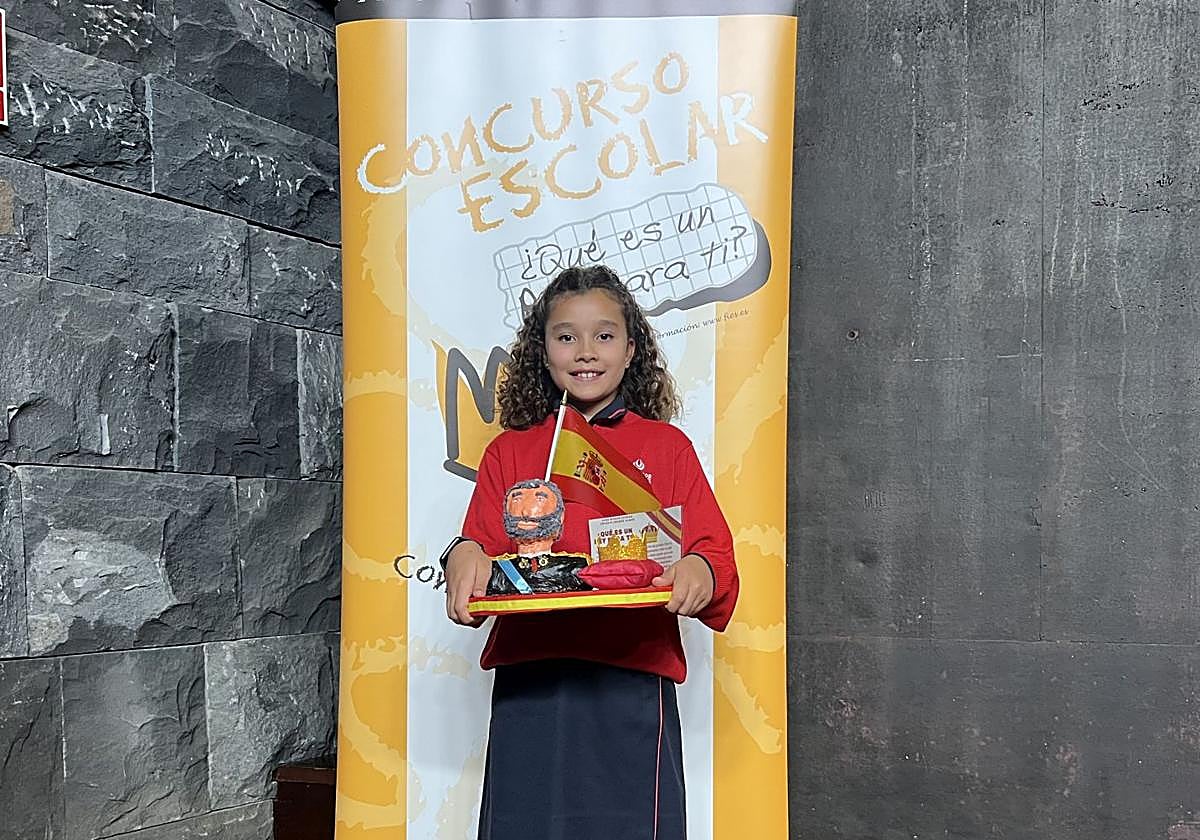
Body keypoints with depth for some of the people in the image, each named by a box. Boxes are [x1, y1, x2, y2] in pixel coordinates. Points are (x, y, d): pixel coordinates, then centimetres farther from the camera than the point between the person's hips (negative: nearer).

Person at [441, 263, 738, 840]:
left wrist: (701, 574, -19)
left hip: (633, 685, -1)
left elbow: (714, 552, 4)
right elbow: (483, 551, 11)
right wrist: (464, 559, -13)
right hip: (528, 687, 2)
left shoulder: (666, 446, 9)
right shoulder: (508, 452, 14)